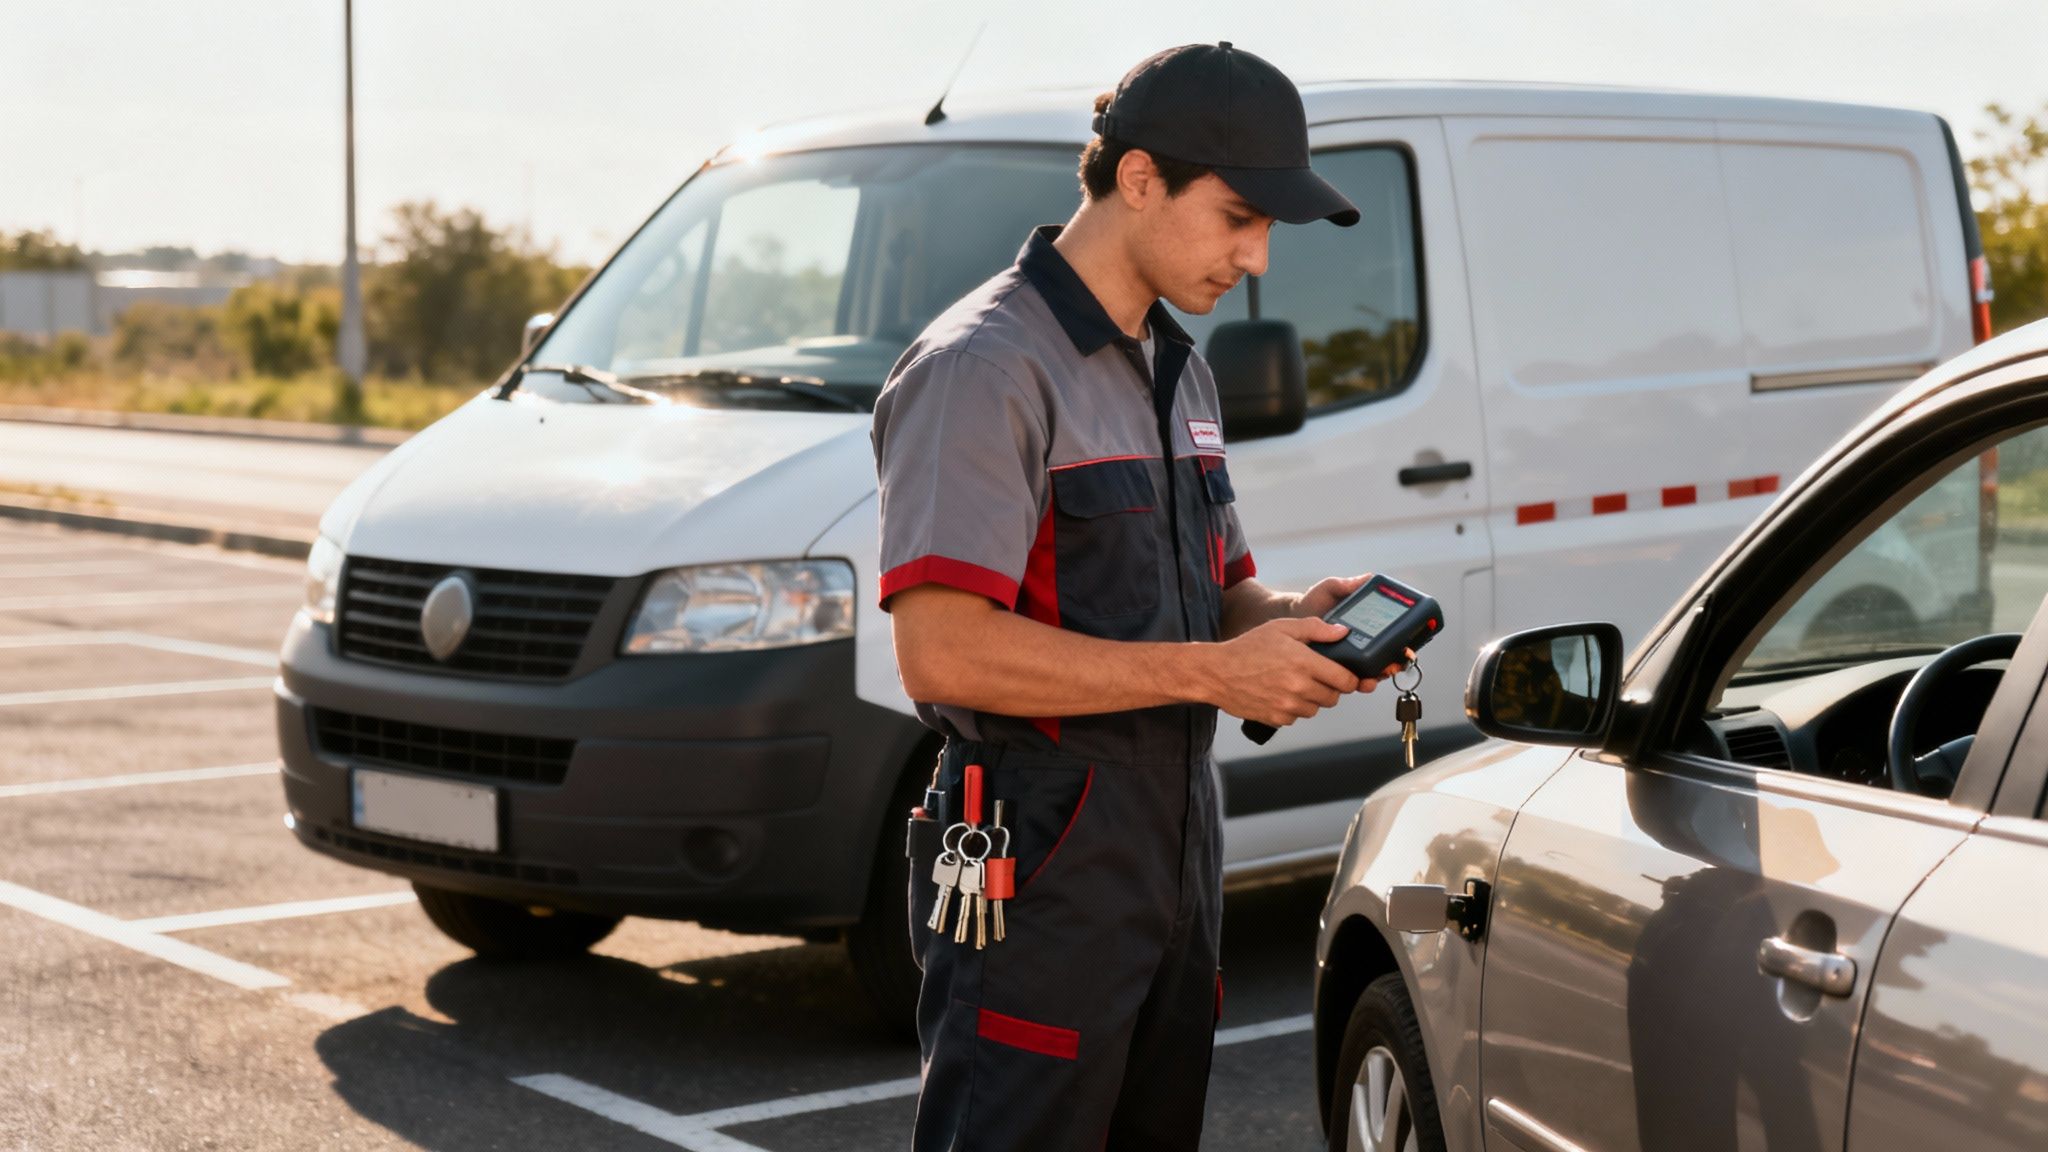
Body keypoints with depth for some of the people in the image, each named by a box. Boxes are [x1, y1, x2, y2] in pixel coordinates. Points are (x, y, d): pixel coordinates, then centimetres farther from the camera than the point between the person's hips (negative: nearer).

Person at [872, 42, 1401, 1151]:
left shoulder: (1177, 371, 15)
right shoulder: (985, 369, -15)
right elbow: (942, 652, -25)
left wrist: (1294, 618, 1)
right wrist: (1211, 670, -22)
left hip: (1173, 856, 9)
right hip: (1037, 881, -9)